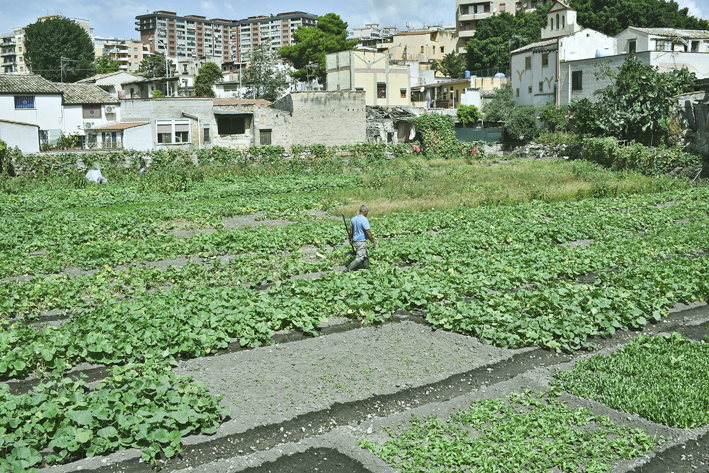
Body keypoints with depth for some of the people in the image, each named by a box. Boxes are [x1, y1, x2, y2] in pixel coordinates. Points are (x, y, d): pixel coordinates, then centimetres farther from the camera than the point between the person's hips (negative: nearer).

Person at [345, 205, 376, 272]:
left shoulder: (354, 218, 6)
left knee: (366, 256, 20)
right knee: (359, 258, -3)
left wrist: (351, 239, 29)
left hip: (355, 241, 9)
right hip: (361, 242, -9)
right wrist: (373, 242, -14)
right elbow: (368, 232, -20)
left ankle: (367, 269, 27)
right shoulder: (364, 220, -19)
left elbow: (351, 230, 16)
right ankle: (347, 269, -5)